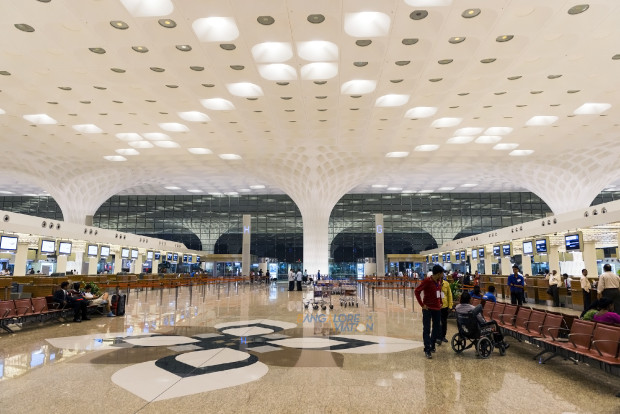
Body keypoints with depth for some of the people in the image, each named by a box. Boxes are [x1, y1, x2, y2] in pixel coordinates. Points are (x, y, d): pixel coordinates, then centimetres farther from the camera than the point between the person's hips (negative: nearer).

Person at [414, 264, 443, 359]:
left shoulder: (439, 281, 6)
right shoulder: (427, 281, -15)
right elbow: (417, 291, -17)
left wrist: (440, 302, 11)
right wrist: (422, 304, -16)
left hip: (437, 308, 7)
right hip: (428, 308, -7)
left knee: (437, 329, 13)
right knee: (426, 329, -3)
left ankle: (432, 345, 29)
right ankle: (427, 350, -1)